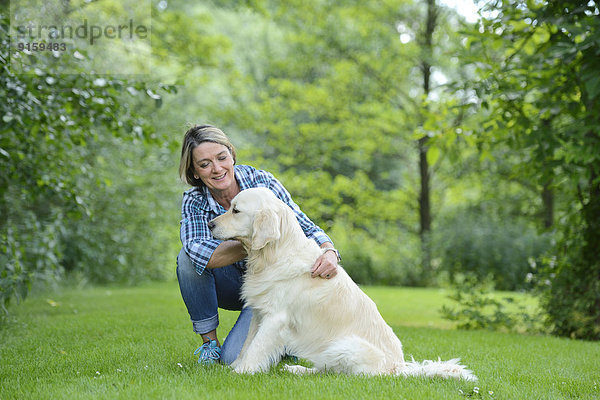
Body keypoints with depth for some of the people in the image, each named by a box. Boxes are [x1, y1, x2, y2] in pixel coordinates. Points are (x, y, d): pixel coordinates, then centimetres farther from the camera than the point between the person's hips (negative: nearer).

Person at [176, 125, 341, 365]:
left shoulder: (262, 182, -18)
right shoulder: (194, 202, -14)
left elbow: (307, 229, -17)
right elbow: (198, 252, -34)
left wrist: (329, 252, -39)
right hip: (233, 286, 3)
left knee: (234, 357, -21)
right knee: (188, 256, -26)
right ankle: (209, 339, -11)